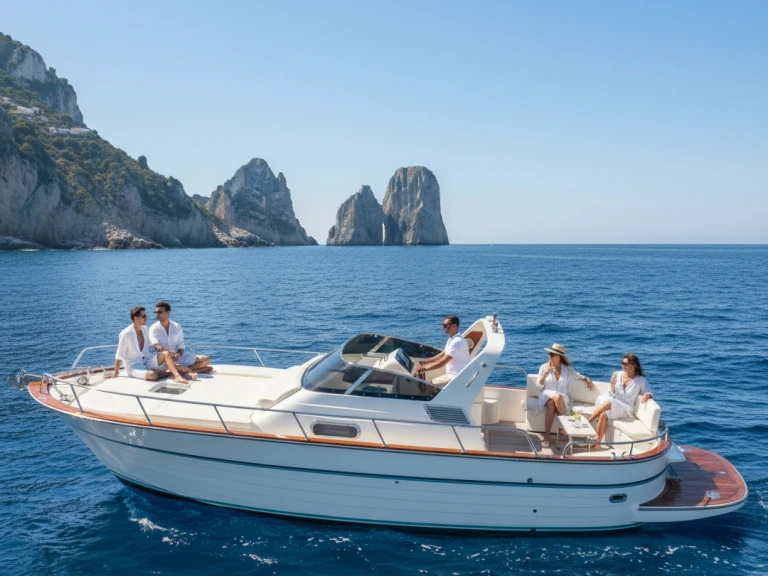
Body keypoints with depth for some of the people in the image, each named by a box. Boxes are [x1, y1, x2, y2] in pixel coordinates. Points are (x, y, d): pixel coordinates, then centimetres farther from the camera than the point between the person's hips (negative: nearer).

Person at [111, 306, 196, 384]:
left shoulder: (145, 329, 5)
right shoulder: (125, 334, -15)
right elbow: (119, 356, -8)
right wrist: (116, 373, -3)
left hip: (147, 360, 6)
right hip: (133, 366, -6)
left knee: (166, 353, -21)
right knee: (152, 375, -37)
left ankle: (177, 376, -36)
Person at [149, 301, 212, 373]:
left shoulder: (177, 327, 5)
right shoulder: (153, 328, -2)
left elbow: (181, 347, 0)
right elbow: (156, 346, -19)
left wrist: (178, 355, -24)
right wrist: (168, 351, -38)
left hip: (179, 357, 3)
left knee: (206, 359, -9)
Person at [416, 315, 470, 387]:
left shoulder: (457, 341, -22)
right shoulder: (451, 339, 11)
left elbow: (443, 362, -24)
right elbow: (442, 355, 19)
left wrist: (424, 368, -21)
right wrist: (425, 362, 10)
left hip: (458, 379, -10)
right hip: (450, 375, 10)